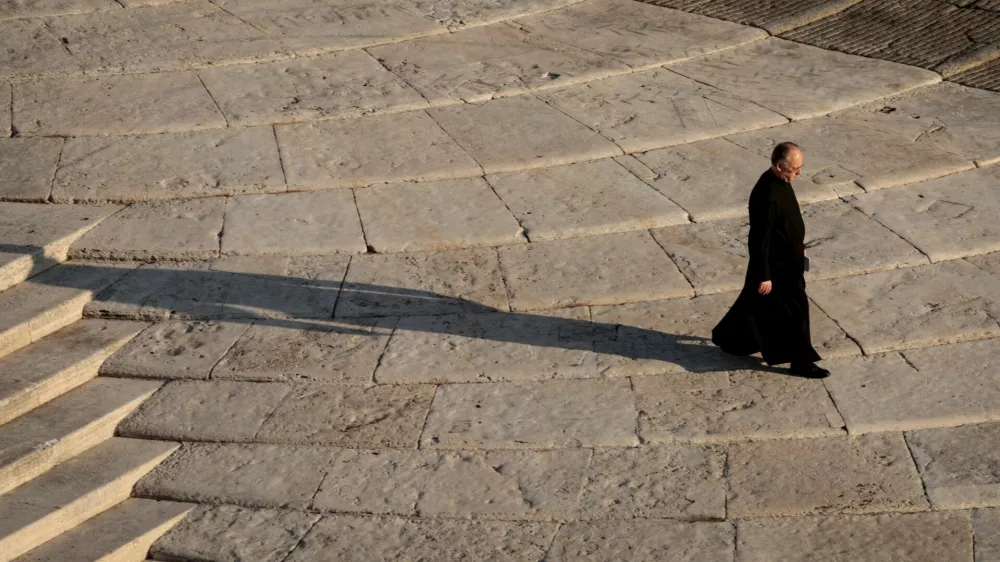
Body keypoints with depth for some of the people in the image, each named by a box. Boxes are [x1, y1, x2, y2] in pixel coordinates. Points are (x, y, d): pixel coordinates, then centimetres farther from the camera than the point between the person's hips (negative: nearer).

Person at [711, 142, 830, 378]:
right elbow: (760, 239, -26)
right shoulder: (767, 197, -32)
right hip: (776, 265, -10)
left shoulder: (779, 181, -2)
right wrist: (764, 276, -20)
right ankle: (800, 361, 18)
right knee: (794, 308, 3)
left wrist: (799, 246, 24)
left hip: (786, 257, 10)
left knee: (756, 302, 24)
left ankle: (729, 338, 42)